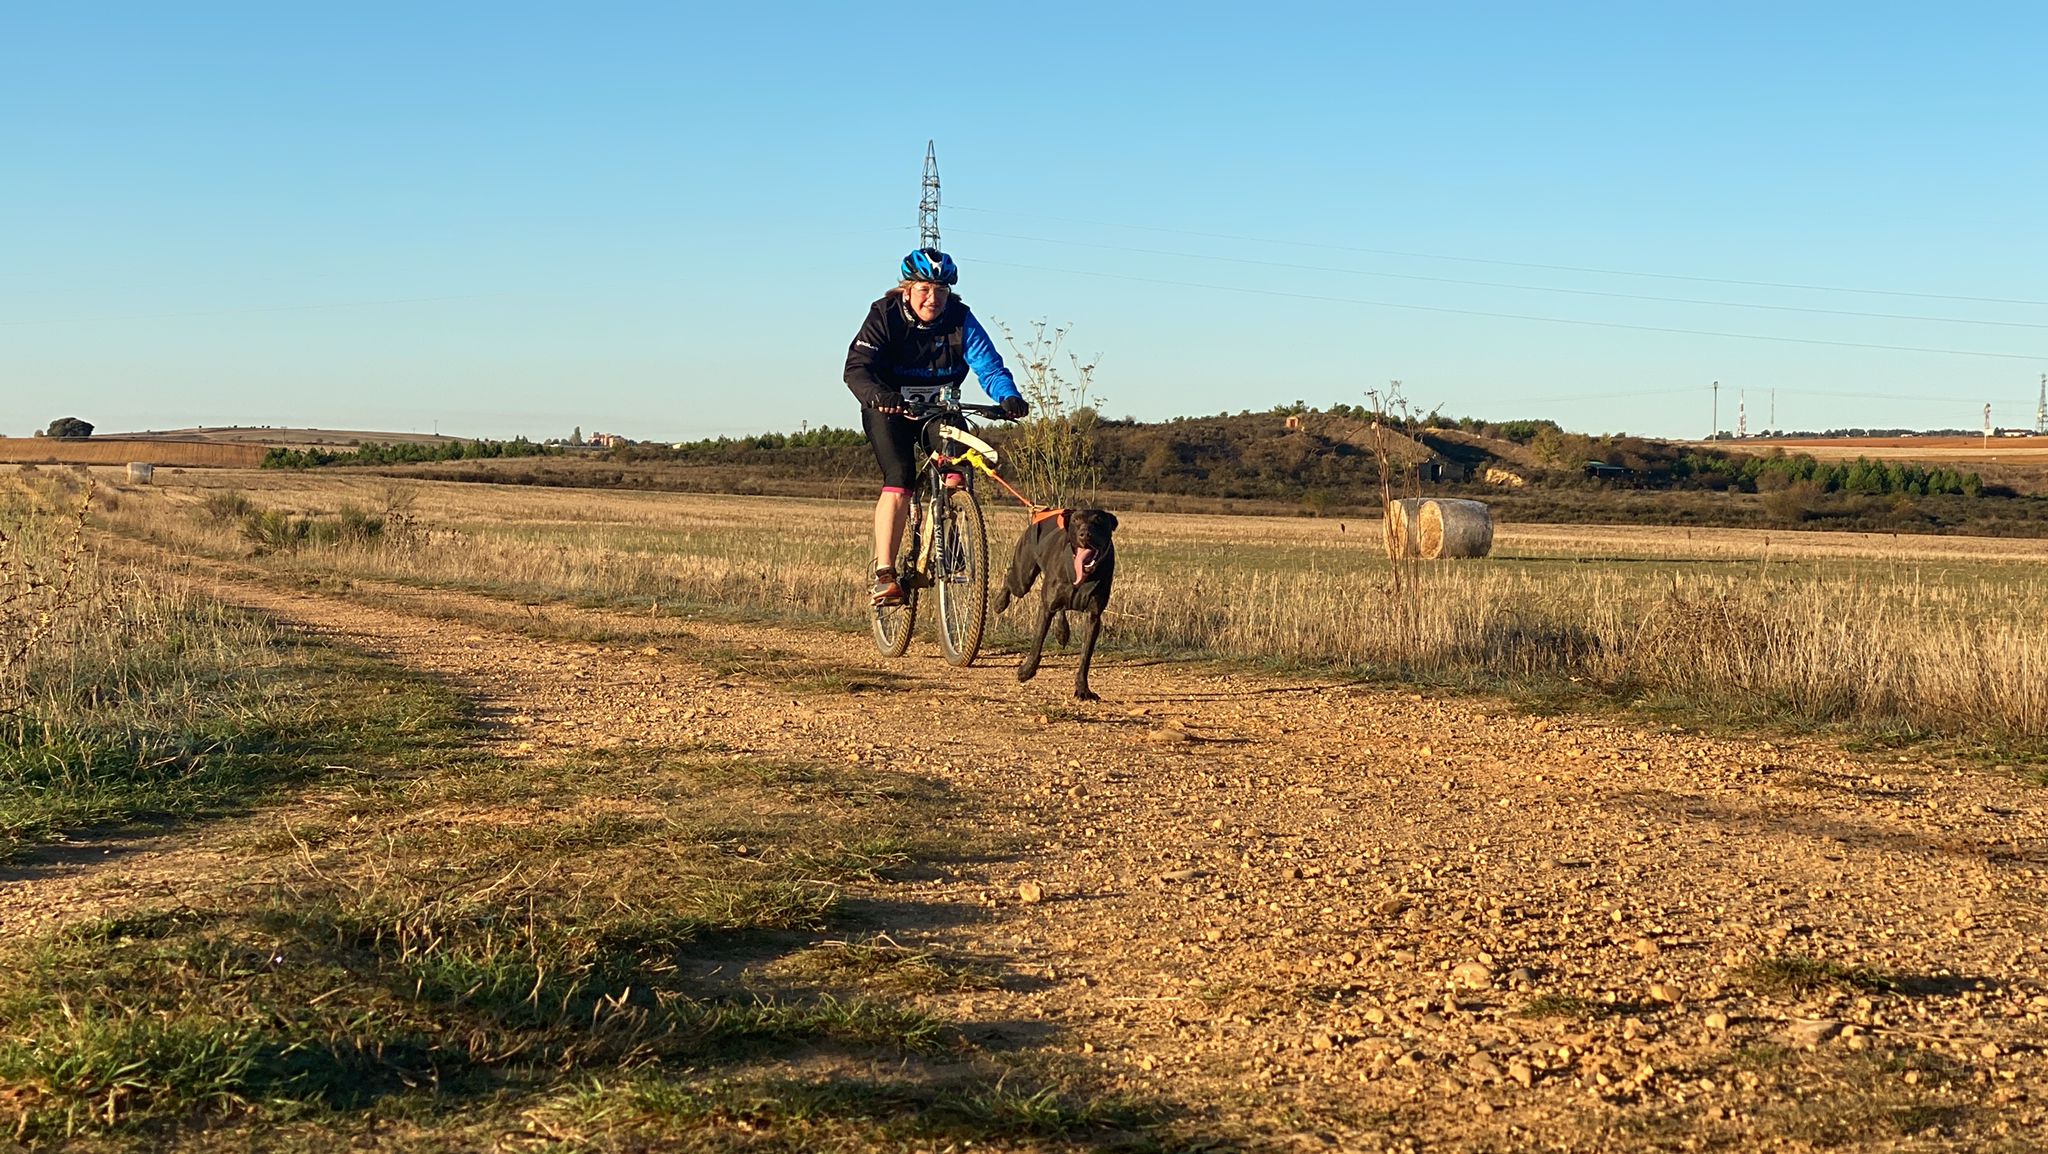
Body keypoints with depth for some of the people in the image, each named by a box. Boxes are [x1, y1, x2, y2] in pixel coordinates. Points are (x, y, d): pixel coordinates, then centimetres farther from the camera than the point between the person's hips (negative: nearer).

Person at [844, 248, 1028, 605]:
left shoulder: (960, 319, -15)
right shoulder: (884, 315, -19)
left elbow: (989, 365, -23)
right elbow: (856, 367, -28)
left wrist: (1008, 396, -45)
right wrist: (876, 395, -51)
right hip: (890, 409, -3)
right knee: (899, 481, -22)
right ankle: (884, 573, -23)